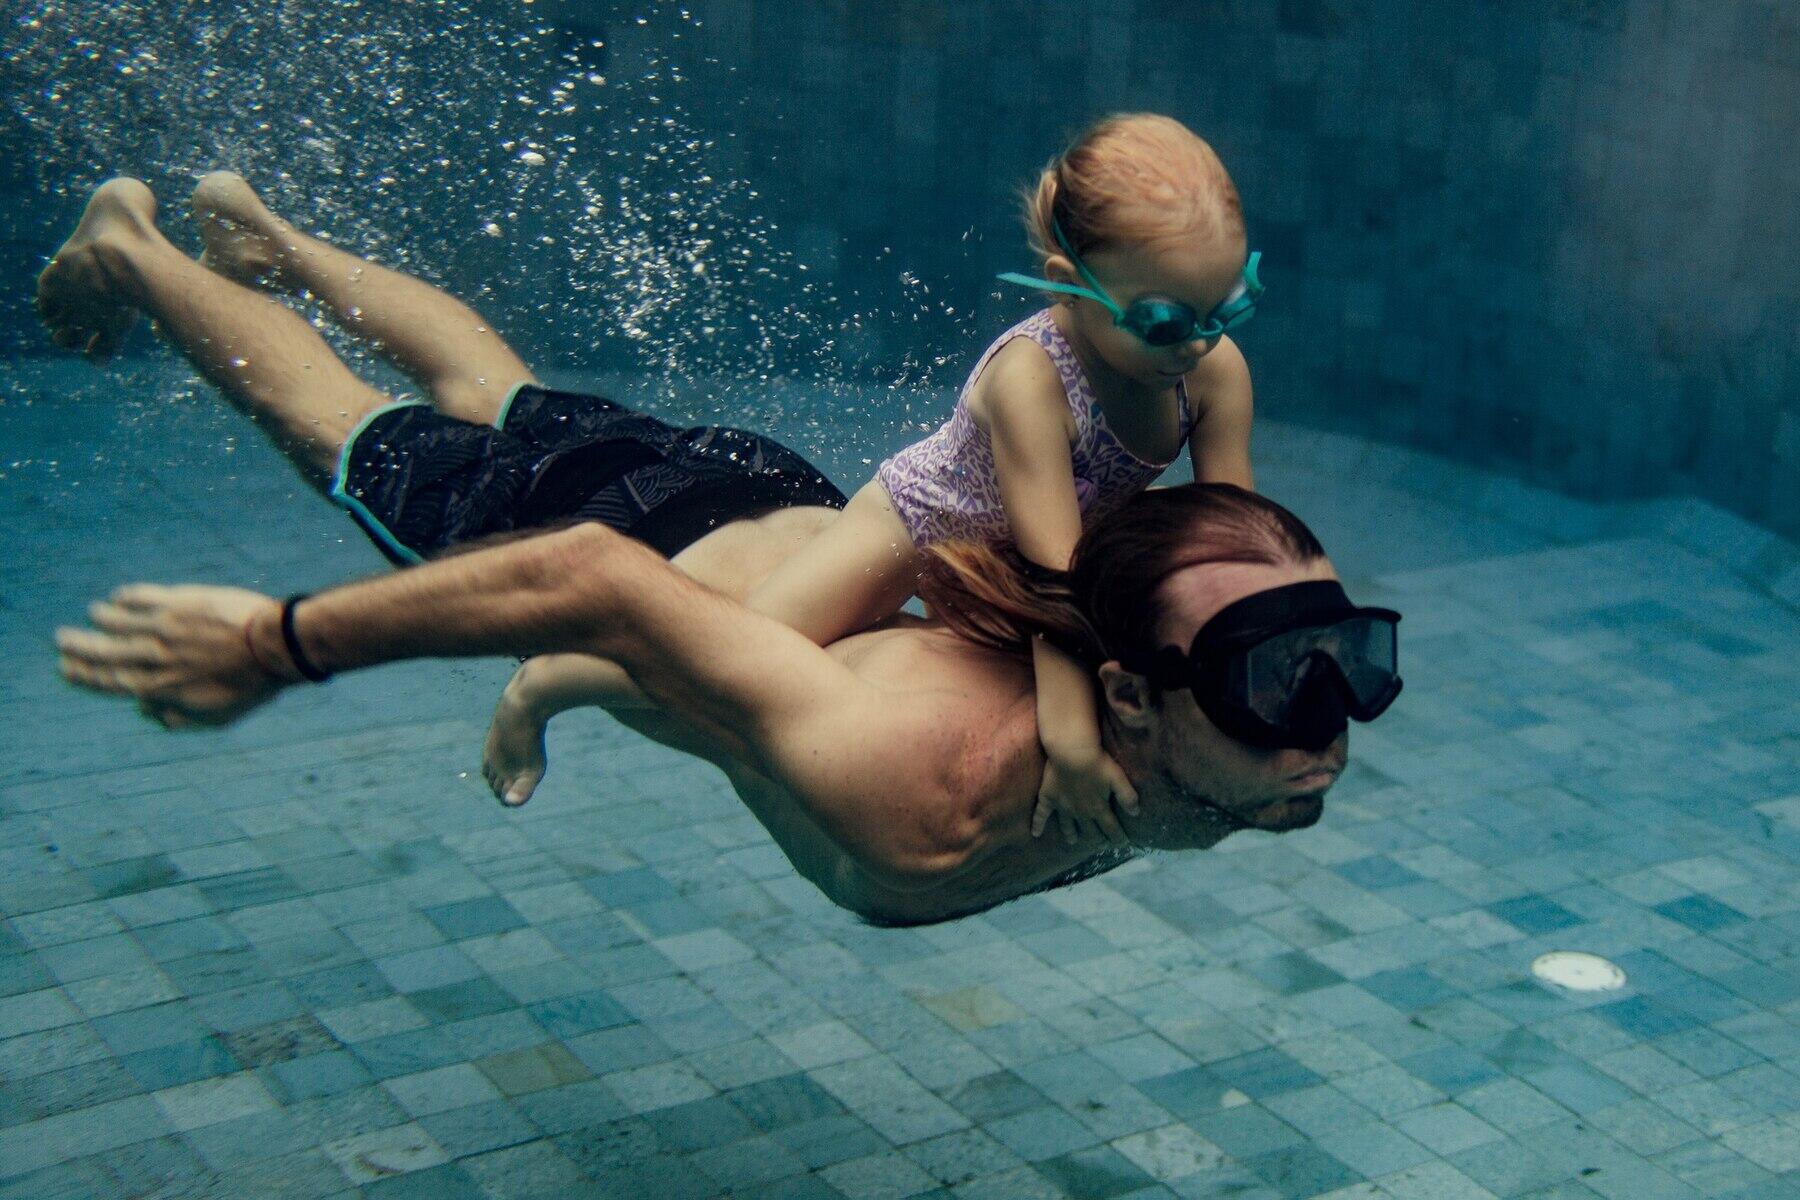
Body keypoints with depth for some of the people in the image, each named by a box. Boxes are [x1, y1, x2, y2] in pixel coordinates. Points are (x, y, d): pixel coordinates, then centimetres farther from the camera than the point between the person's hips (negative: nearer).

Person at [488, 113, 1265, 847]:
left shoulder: (1218, 371, -24)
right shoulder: (1028, 376, -40)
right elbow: (1053, 567, -42)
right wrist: (1068, 733, -45)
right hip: (919, 521, -6)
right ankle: (539, 686, 11)